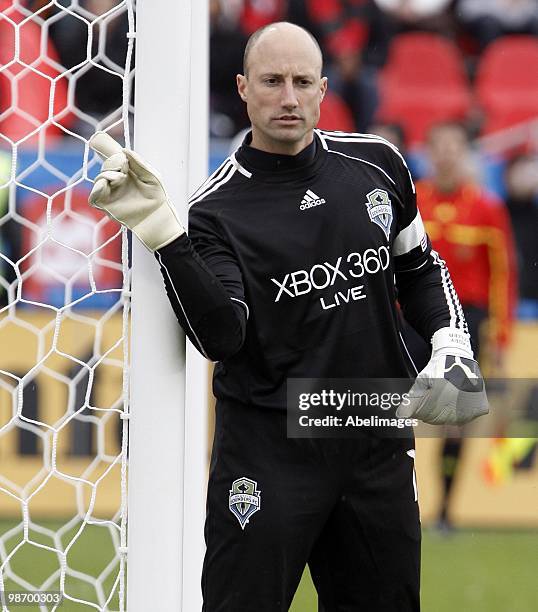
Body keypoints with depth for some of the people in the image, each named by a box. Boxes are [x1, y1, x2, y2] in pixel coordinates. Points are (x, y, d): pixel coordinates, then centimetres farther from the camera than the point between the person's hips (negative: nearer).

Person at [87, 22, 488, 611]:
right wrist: (163, 235, -32)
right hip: (269, 447, -4)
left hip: (378, 443, 4)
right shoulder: (217, 208, -8)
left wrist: (451, 343, 2)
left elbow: (420, 268, 20)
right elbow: (222, 337, -22)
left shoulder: (376, 164, 4)